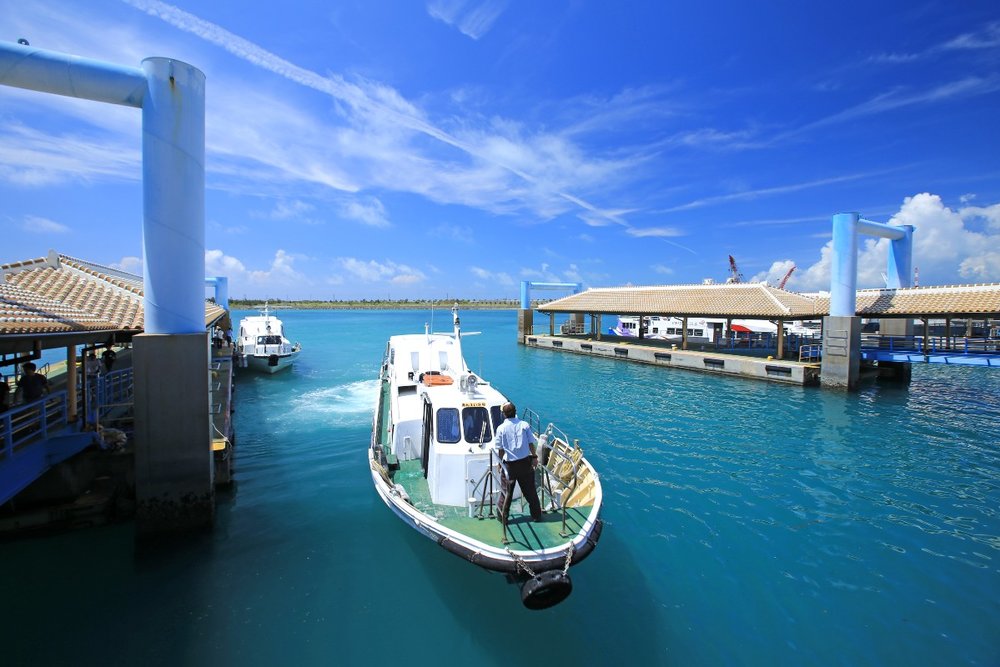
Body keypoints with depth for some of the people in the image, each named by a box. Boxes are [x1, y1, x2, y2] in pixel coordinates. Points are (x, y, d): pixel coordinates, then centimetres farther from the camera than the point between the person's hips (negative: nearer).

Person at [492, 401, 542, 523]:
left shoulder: (501, 428, -9)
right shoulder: (524, 425, -4)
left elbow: (500, 449, -4)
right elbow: (531, 443, -1)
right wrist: (534, 457, 10)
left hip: (510, 463, -1)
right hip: (525, 462, 2)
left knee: (507, 491, 12)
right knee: (530, 490, 13)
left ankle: (503, 517, 20)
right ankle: (536, 515, 22)